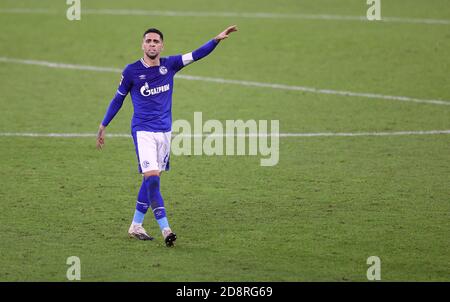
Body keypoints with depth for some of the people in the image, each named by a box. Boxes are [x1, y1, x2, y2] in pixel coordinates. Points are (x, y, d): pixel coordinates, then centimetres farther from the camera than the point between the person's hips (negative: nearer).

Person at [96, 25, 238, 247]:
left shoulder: (169, 65, 3)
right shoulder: (132, 71, -5)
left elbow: (197, 54, -4)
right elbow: (118, 99, 7)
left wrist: (217, 39, -19)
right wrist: (103, 126, 11)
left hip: (164, 131, 5)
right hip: (143, 131, -4)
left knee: (152, 179, 10)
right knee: (151, 177, -17)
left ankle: (136, 226, 22)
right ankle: (165, 229, -20)